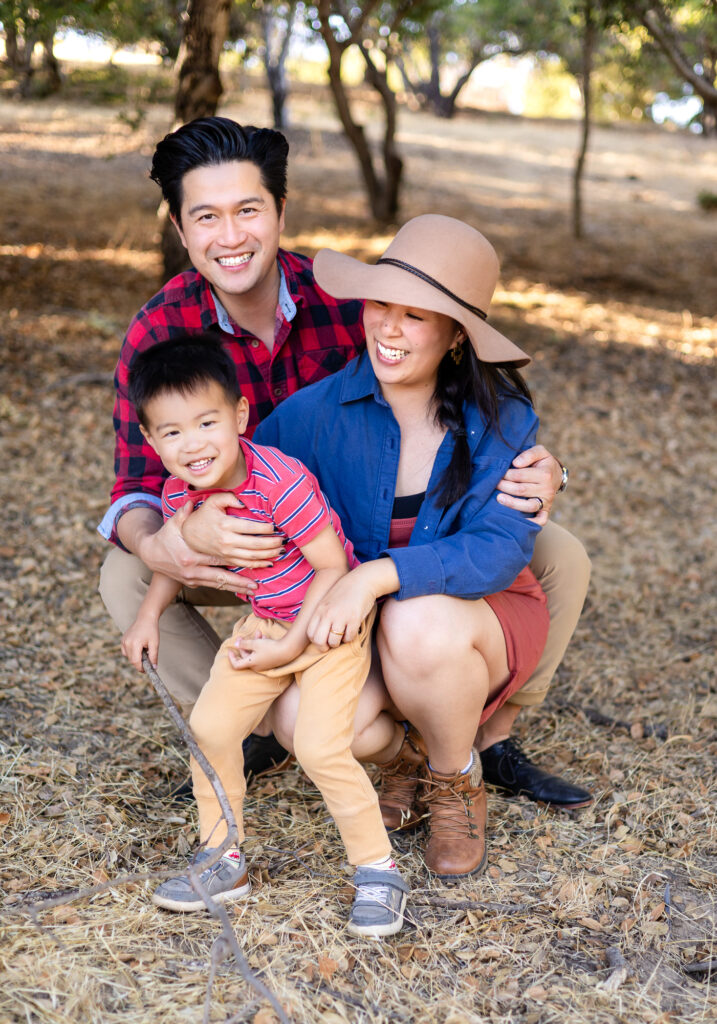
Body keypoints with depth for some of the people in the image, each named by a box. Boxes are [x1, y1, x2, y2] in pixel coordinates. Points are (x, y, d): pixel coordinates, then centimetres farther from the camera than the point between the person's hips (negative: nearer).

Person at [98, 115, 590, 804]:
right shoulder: (159, 332, -18)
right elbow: (135, 493, -18)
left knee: (559, 559, -18)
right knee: (125, 577, -25)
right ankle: (247, 733, -1)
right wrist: (166, 543, -45)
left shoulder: (354, 299, -22)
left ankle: (489, 738, 7)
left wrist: (536, 481, -39)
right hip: (260, 542, 1)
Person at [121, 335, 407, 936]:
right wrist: (149, 615, 1)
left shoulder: (280, 481, -30)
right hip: (262, 623, 7)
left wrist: (292, 644, -21)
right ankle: (223, 860, 15)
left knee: (320, 747, -17)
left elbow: (333, 567, -24)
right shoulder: (180, 493, -8)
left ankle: (378, 871, 2)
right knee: (210, 726, -4)